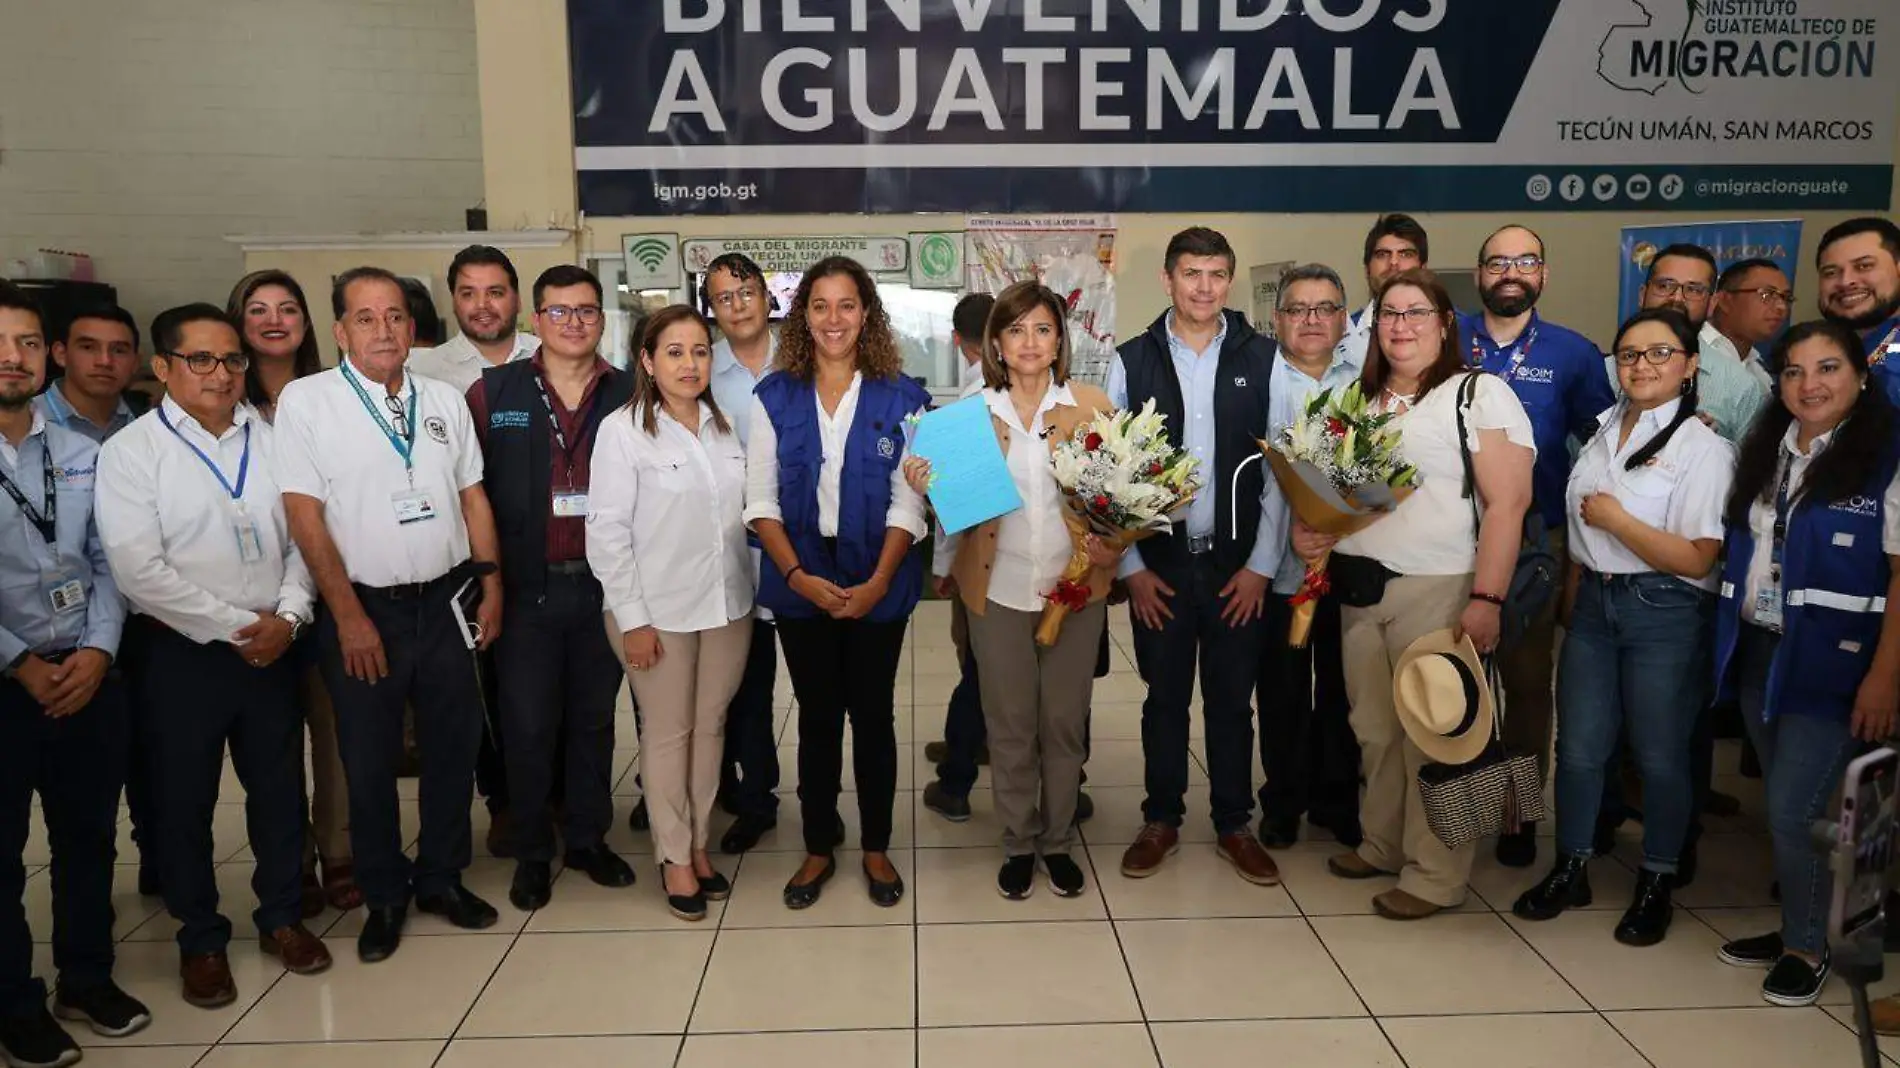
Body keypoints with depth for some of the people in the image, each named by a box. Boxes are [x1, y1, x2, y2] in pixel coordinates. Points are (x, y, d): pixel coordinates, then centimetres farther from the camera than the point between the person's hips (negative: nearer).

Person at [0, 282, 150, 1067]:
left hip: (88, 675, 4)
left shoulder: (83, 456, 6)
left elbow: (108, 562, 6)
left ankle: (88, 979, 32)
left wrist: (98, 650, -7)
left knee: (89, 837, 15)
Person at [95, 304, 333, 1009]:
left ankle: (282, 916, 32)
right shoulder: (132, 450, -7)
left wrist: (288, 615, -9)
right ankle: (200, 939, 28)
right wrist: (235, 626, -14)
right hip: (182, 653, -3)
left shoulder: (270, 440, 5)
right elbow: (140, 571, -14)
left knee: (280, 789, 13)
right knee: (184, 801, 10)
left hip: (271, 647, 3)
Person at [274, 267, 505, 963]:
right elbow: (303, 514, -10)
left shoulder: (444, 400, 7)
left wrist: (491, 584, 4)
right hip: (364, 609, -3)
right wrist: (349, 615, -12)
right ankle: (384, 897, 26)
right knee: (370, 761, 8)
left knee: (453, 746, 12)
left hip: (445, 599, 4)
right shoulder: (306, 401, -6)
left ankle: (441, 878, 30)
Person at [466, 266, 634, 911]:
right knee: (528, 726, 6)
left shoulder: (630, 396, 3)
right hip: (526, 589, -1)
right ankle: (532, 853, 22)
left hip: (604, 585, 1)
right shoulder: (493, 393, 0)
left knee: (594, 719, 13)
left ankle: (587, 839, 28)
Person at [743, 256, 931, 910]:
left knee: (872, 713, 9)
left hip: (877, 585, -1)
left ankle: (876, 848, 25)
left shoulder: (901, 398, -2)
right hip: (800, 583, 1)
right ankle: (819, 848, 25)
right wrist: (798, 576, -13)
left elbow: (908, 502, -5)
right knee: (817, 716, 11)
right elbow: (760, 500, -1)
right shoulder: (774, 397, 1)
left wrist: (877, 583, -16)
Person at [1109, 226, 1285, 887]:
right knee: (1165, 697, 11)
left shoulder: (1261, 359, 0)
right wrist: (1131, 566, -4)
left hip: (1237, 563, 0)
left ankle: (1233, 826, 26)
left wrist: (1261, 565, -4)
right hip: (1159, 564, 0)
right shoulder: (1132, 360, -1)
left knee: (1232, 699, 10)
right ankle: (1161, 821, 27)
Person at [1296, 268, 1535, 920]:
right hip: (1358, 587, 6)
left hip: (1437, 593, -6)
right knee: (1375, 731, 13)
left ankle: (1436, 875, 14)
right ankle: (1382, 845, 29)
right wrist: (1306, 529, 0)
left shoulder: (1480, 394, -4)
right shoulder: (1361, 400, 15)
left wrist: (1486, 599, -18)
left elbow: (1507, 504, -11)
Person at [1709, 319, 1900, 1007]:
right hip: (1757, 650, 6)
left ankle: (1807, 946, 17)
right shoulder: (1764, 450, 10)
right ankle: (1794, 925, 30)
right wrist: (1729, 637, 9)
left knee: (1794, 810, -4)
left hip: (1832, 662, -6)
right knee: (1783, 805, 14)